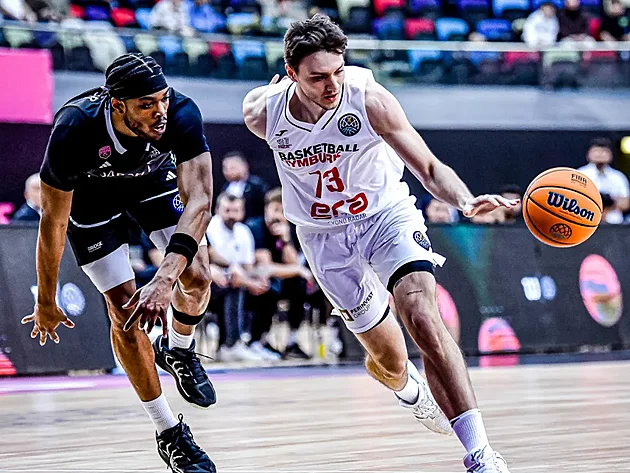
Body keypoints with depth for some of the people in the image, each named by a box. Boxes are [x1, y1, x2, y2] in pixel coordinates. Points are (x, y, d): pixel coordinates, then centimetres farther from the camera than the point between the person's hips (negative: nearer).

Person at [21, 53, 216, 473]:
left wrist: (165, 278, -53)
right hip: (91, 193, -2)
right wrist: (46, 303, -15)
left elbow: (200, 199, -40)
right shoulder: (74, 130, -38)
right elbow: (53, 222, -25)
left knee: (196, 276, -15)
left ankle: (179, 351, 21)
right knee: (124, 307, -9)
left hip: (154, 178, 2)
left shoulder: (181, 115, -35)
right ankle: (170, 434, 4)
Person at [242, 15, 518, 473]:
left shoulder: (369, 99, -24)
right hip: (326, 236, 2)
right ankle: (407, 387, 49)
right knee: (388, 357, 8)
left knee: (423, 318, -27)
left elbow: (429, 167, -21)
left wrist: (465, 201, -38)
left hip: (388, 215, -2)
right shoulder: (263, 113, -19)